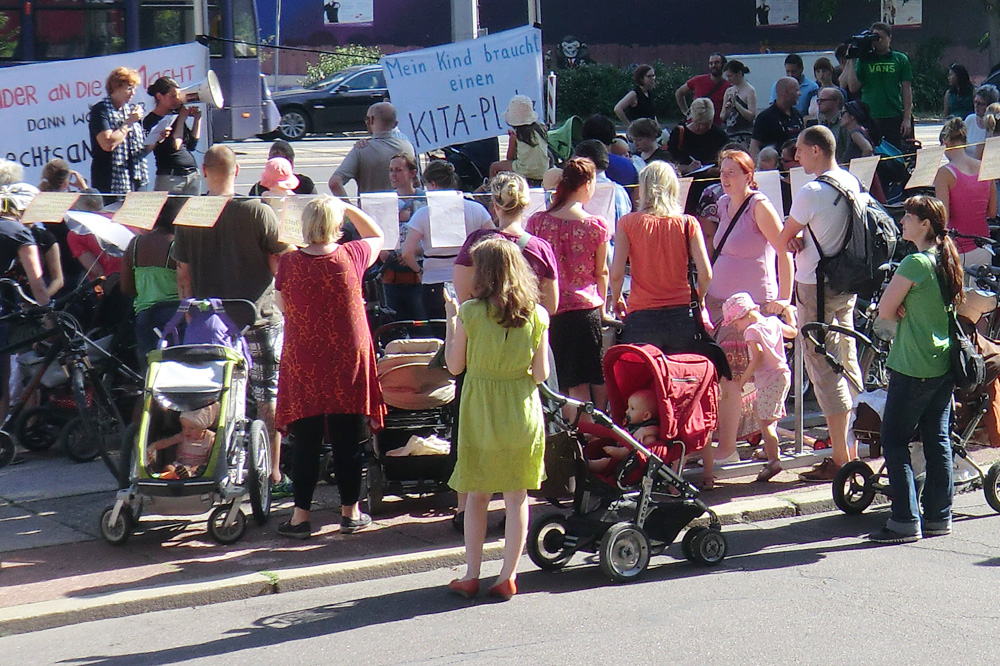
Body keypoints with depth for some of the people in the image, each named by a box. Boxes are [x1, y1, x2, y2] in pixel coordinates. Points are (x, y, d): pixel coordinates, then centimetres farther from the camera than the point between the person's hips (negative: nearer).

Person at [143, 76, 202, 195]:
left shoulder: (175, 115, 13)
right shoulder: (151, 121, -6)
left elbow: (191, 145, 13)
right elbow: (174, 146, -15)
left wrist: (197, 118, 9)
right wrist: (182, 118, -7)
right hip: (170, 177, -6)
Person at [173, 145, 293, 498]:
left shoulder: (187, 217, 0)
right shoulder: (259, 212, -10)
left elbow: (183, 276, 5)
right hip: (259, 318, -3)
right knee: (268, 399, 3)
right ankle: (273, 476, 4)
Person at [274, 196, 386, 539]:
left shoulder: (288, 262, -8)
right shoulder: (352, 256, -8)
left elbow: (281, 304, 8)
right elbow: (376, 235, 14)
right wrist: (347, 208, 13)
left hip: (302, 364, 0)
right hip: (348, 363, 0)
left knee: (306, 442, 6)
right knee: (348, 441, 9)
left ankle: (301, 515, 9)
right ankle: (350, 512, 16)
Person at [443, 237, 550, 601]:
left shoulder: (470, 313, -10)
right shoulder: (536, 316, -4)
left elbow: (455, 365, -2)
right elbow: (540, 374, -4)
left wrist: (451, 319, 6)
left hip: (479, 412, -1)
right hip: (522, 412, 1)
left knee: (477, 497, 10)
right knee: (516, 497, 8)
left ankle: (471, 575, 14)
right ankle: (508, 576, 9)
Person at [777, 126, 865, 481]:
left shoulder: (811, 192, -19)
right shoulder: (852, 182, 6)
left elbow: (781, 241, -11)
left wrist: (794, 240, 9)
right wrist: (804, 239, -2)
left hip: (816, 288, -8)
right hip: (848, 286, 8)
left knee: (825, 371, -4)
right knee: (848, 366, 15)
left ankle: (839, 460, -2)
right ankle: (852, 450, 24)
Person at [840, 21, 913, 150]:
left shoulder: (900, 59, 6)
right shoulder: (864, 60, 8)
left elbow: (907, 90, 6)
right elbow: (853, 88, 2)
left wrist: (907, 118, -1)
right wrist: (852, 61, -3)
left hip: (894, 118, -1)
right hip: (869, 118, 1)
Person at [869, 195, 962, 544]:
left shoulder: (914, 263, -17)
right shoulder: (947, 261, 8)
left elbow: (885, 311, -14)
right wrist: (905, 313, 1)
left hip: (913, 368, -8)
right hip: (945, 365, 8)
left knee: (895, 441, -2)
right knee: (937, 440, 12)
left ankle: (905, 521, -4)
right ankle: (939, 517, 15)